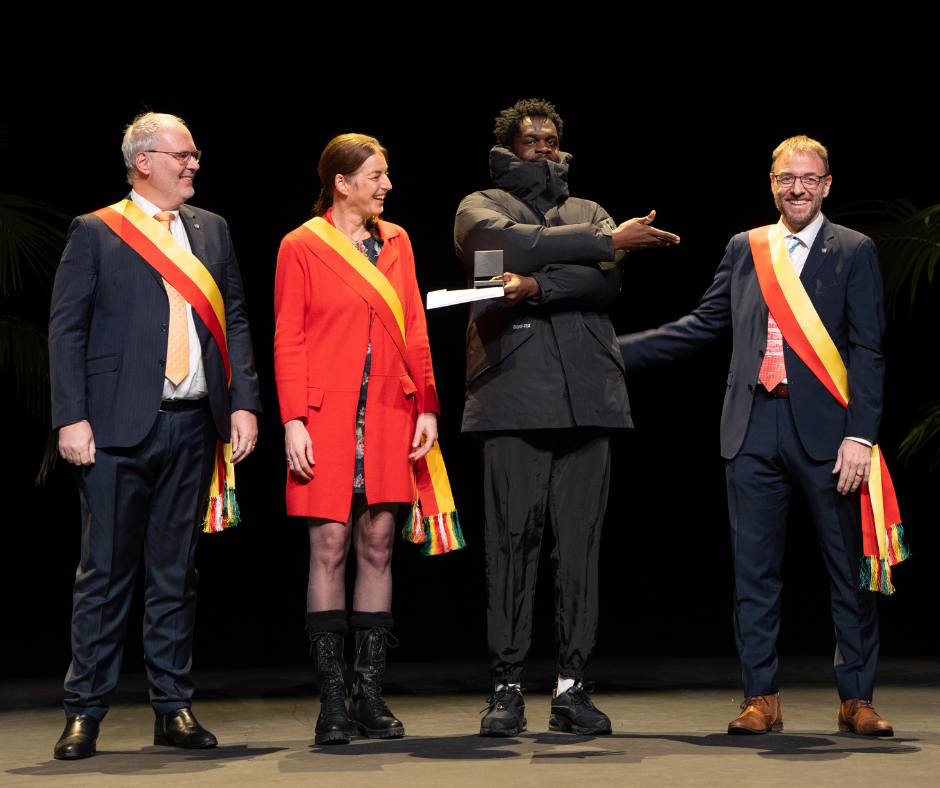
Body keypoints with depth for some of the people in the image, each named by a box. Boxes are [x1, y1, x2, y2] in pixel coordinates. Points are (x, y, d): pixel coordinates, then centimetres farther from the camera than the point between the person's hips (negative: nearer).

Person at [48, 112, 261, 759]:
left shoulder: (211, 230, 15)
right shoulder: (96, 233, 3)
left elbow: (236, 321, 13)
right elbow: (67, 330, -1)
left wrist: (244, 402, 1)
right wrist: (72, 418, -11)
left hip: (193, 425, 4)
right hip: (120, 424, -4)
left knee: (176, 571, 9)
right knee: (106, 571, -1)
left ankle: (174, 707, 15)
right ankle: (86, 712, 5)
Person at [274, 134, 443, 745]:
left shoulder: (396, 242, 14)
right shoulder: (302, 246, 1)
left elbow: (414, 330, 13)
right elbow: (288, 342, -2)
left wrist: (427, 406, 4)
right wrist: (293, 421, -10)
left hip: (389, 413, 4)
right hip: (327, 415, -4)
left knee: (378, 546, 3)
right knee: (330, 546, -5)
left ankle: (370, 694, 8)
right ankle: (333, 700, 1)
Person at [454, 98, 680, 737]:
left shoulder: (589, 213, 24)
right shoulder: (481, 208, 16)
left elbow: (608, 278, 3)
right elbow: (519, 244, -7)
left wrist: (535, 287, -12)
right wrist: (611, 240, -6)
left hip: (588, 396, 3)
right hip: (515, 392, -3)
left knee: (582, 541, -1)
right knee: (514, 539, -6)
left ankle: (572, 685, 3)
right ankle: (508, 688, -2)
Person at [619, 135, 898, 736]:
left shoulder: (854, 252, 3)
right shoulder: (745, 249, 13)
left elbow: (867, 349, -3)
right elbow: (703, 325, 16)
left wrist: (861, 436, -12)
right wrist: (615, 350, 11)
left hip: (825, 430, -3)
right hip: (755, 432, 3)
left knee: (850, 569, 3)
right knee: (755, 570, 5)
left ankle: (857, 700, 14)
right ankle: (761, 700, 14)